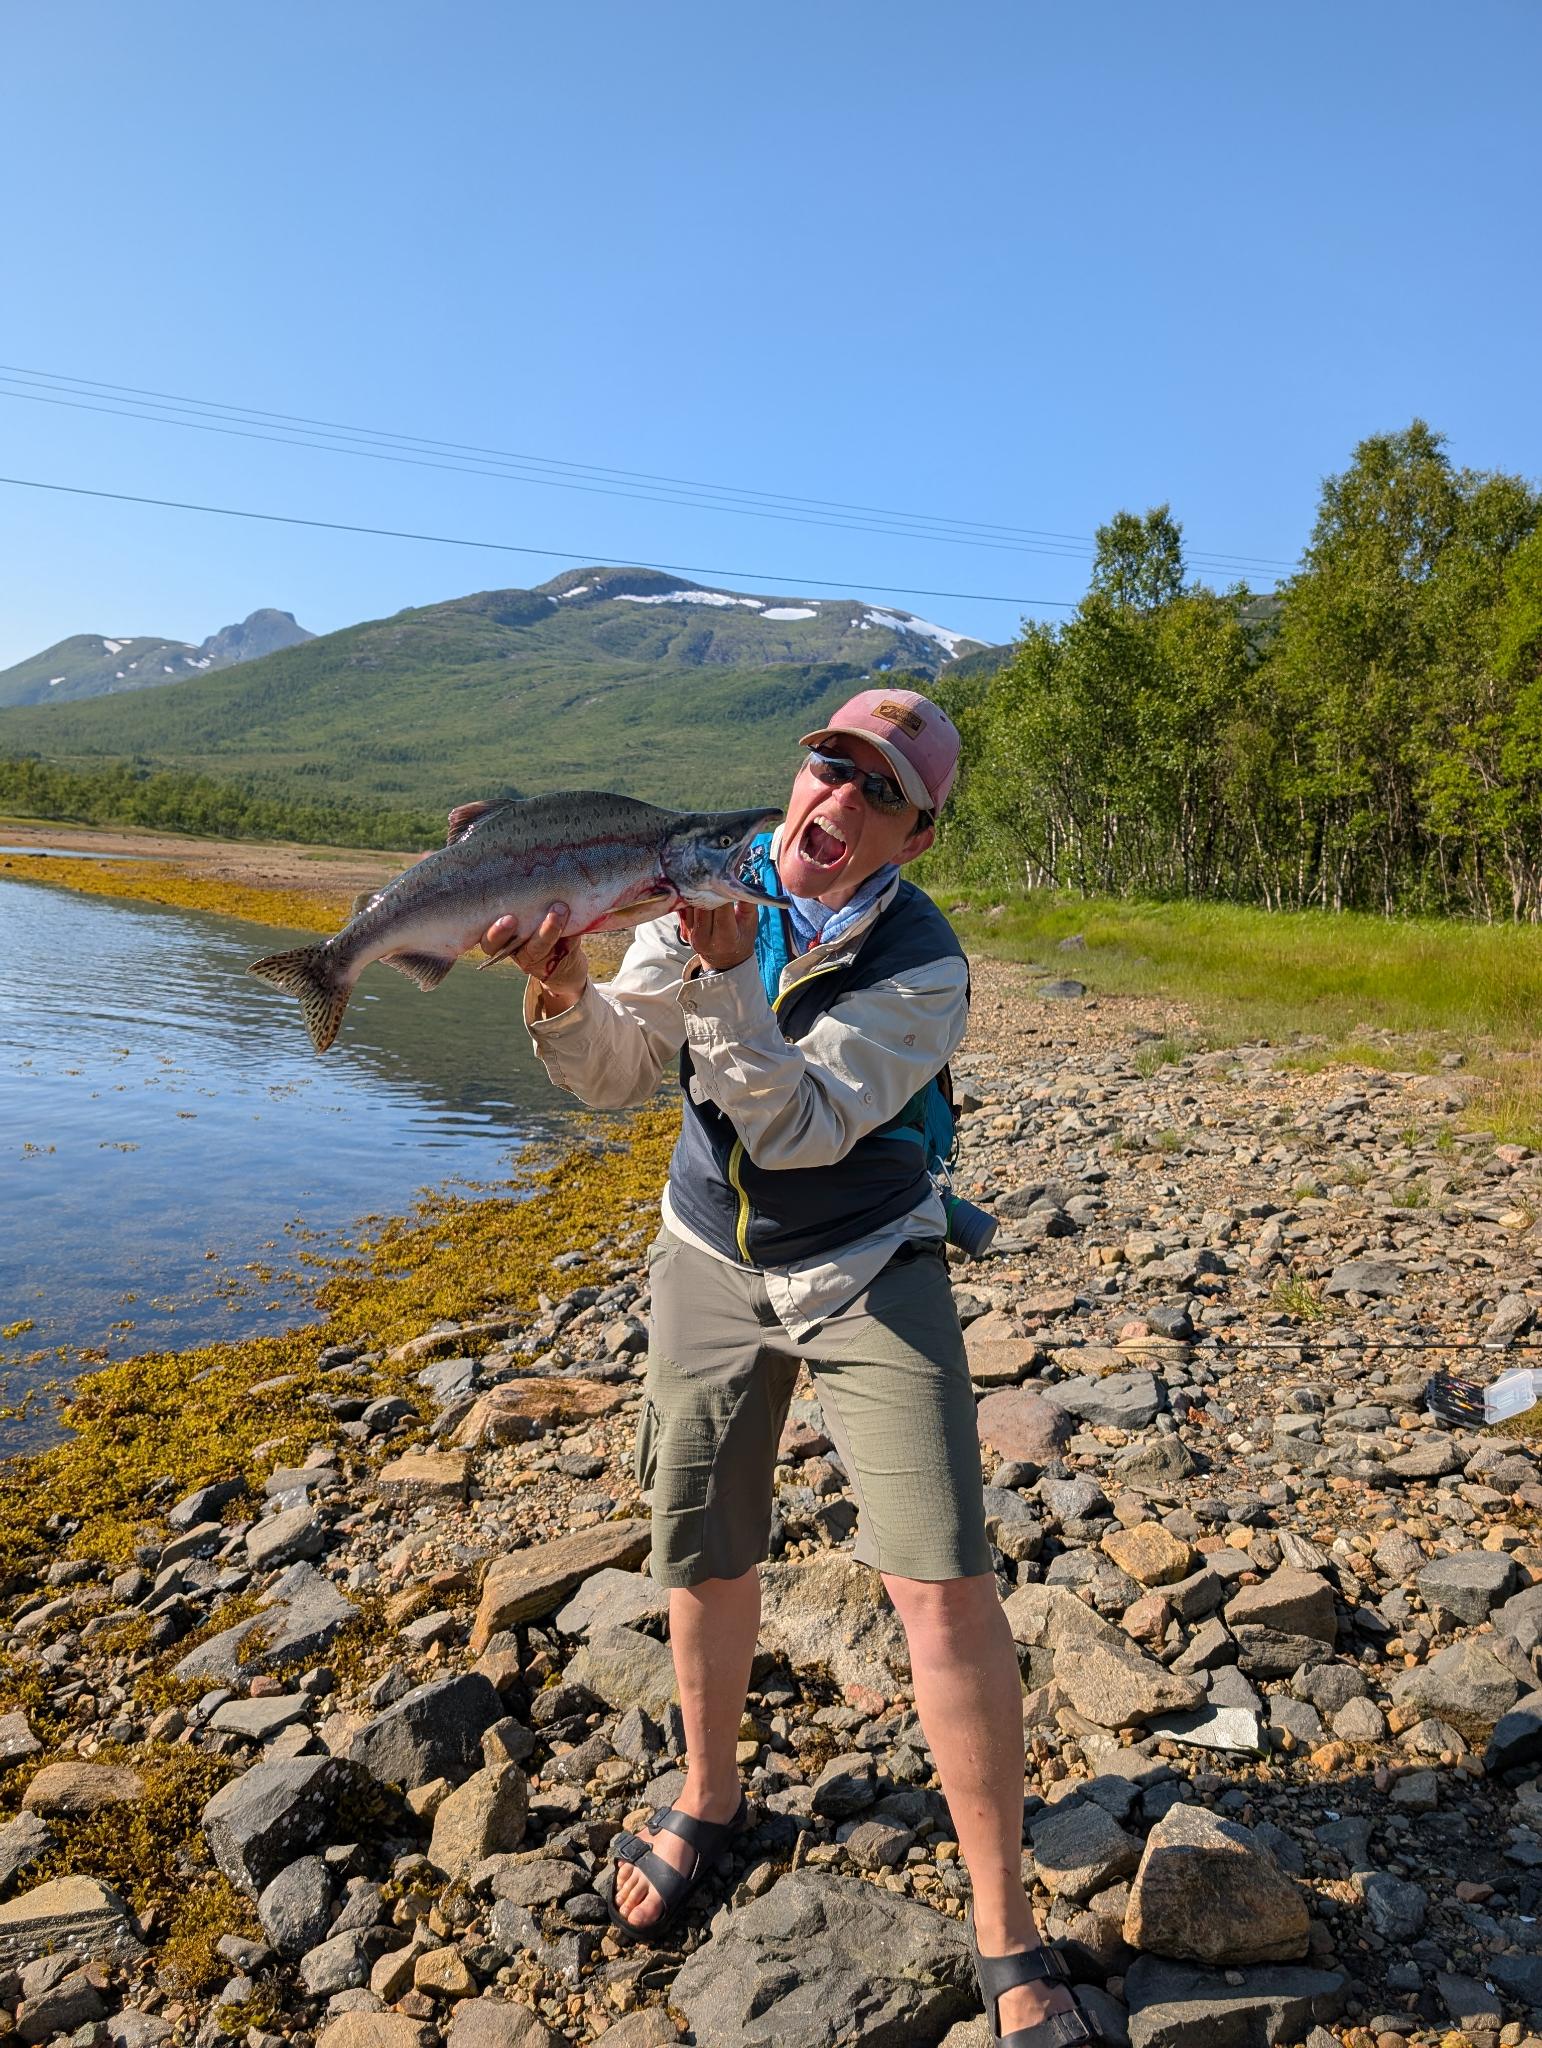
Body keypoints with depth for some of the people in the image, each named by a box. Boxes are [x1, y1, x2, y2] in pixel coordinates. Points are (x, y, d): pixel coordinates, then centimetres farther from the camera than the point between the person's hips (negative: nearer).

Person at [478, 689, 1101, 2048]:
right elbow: (617, 1075, -9)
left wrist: (726, 976, -40)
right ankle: (709, 1803, 43)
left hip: (872, 1275, -3)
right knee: (705, 1561, 14)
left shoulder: (923, 969, -20)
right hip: (712, 1266, 4)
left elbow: (796, 1125, -29)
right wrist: (563, 992, -29)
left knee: (944, 1582, -10)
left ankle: (1007, 1936, 11)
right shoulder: (717, 882, -8)